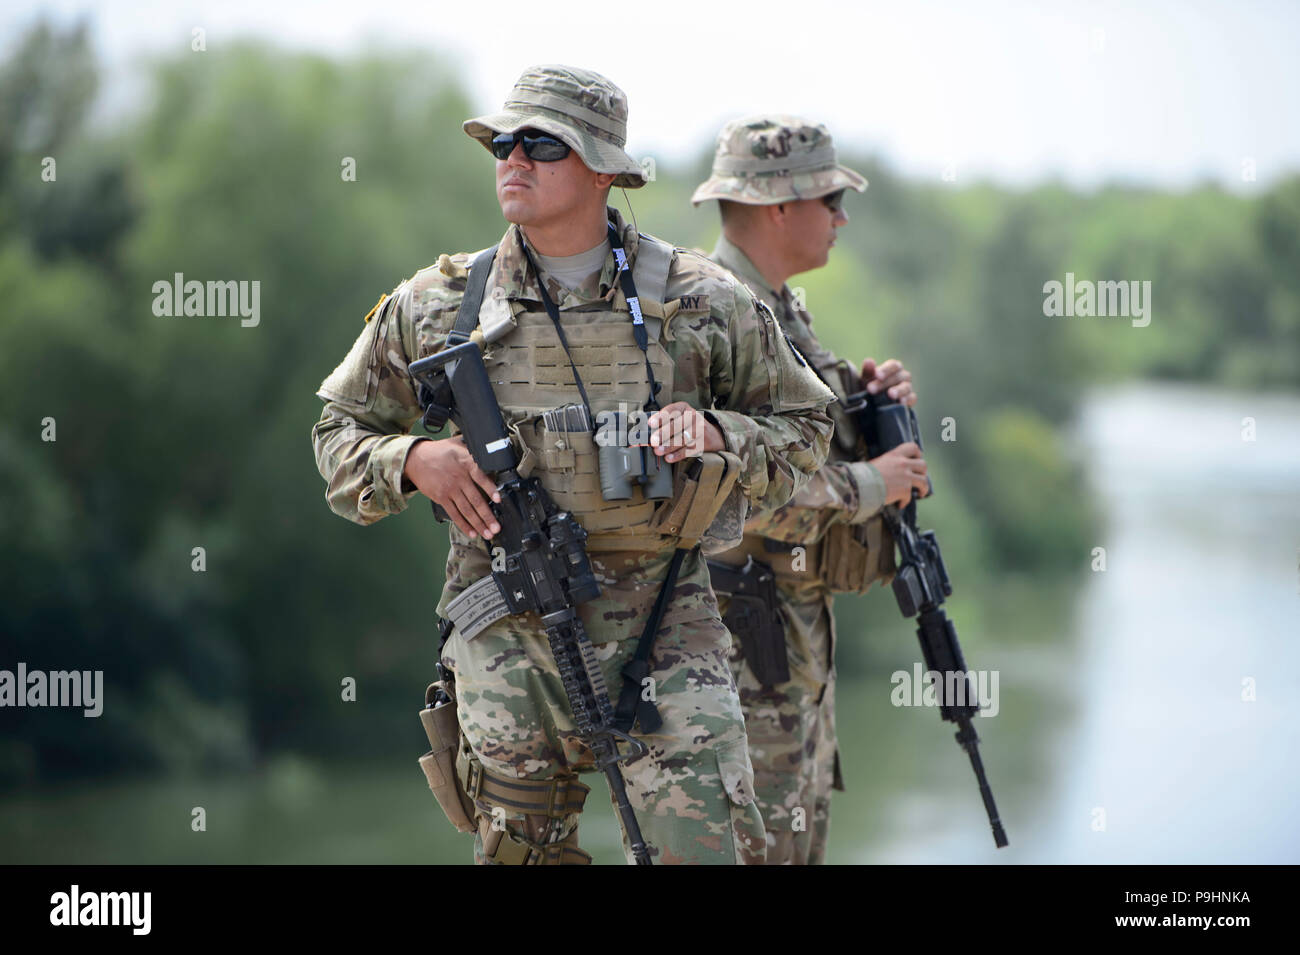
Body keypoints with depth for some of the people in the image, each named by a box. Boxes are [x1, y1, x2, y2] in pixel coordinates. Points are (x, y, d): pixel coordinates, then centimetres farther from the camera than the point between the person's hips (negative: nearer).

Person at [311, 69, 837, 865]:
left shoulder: (699, 302, 2)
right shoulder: (439, 306, 5)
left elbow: (803, 427, 11)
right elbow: (340, 435, 15)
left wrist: (715, 434, -9)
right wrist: (412, 461, -7)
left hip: (665, 622, -1)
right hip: (510, 635, 1)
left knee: (709, 845, -11)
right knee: (521, 848, 7)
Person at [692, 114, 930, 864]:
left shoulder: (783, 310, 15)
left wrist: (872, 397, 4)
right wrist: (869, 485, -16)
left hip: (799, 629, 11)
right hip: (742, 629, -11)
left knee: (803, 831, 16)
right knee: (759, 839, -9)